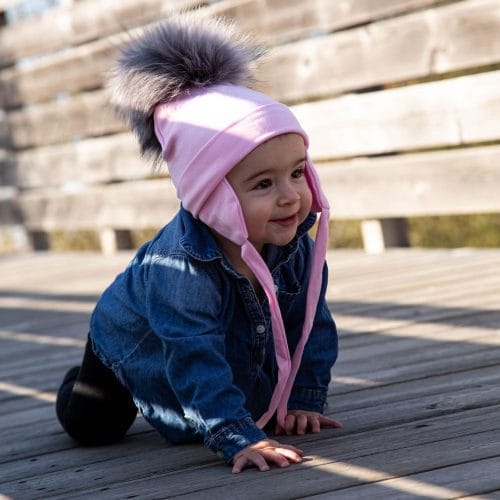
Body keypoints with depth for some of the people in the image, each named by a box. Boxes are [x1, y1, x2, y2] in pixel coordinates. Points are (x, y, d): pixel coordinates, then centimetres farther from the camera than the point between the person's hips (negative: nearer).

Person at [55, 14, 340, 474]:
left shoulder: (297, 246, -27)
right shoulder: (179, 267, -47)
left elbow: (312, 325, -14)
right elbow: (195, 361, -50)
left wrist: (305, 400, -18)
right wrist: (239, 437, -55)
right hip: (137, 346, -4)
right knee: (90, 424, -3)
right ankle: (89, 381, 30)